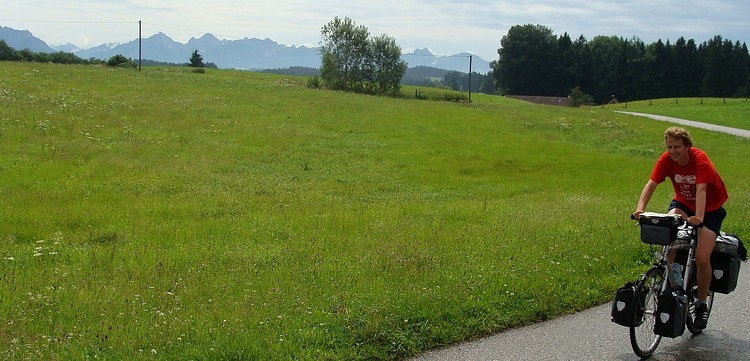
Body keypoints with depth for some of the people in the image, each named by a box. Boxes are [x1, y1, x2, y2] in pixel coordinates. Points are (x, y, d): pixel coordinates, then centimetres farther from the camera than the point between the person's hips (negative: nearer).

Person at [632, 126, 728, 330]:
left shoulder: (700, 159, -28)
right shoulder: (666, 160, -17)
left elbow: (701, 189, -40)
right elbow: (651, 184, -27)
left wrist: (699, 217, -54)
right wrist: (640, 208, -44)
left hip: (710, 208, -3)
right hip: (683, 203, 3)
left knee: (702, 258, -14)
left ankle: (701, 304, 7)